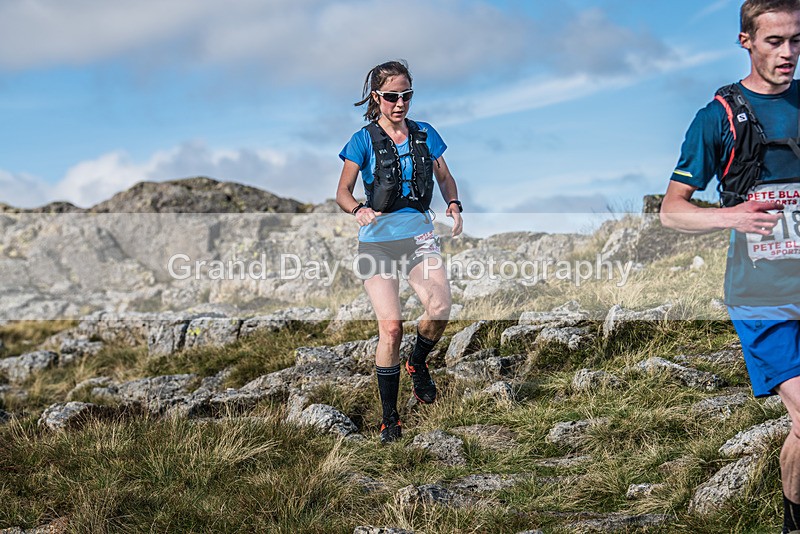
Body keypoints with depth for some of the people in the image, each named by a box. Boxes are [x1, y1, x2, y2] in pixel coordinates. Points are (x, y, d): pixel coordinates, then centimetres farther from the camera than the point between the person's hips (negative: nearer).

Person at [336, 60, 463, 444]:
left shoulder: (425, 135, 9)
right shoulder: (364, 140, 0)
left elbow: (445, 177, 19)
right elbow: (342, 192, 1)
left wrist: (454, 205, -1)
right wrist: (359, 209, -21)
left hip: (419, 235, 2)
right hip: (377, 240, -2)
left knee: (440, 308, -23)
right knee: (390, 326, -14)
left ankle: (417, 364, 11)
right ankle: (389, 418, 2)